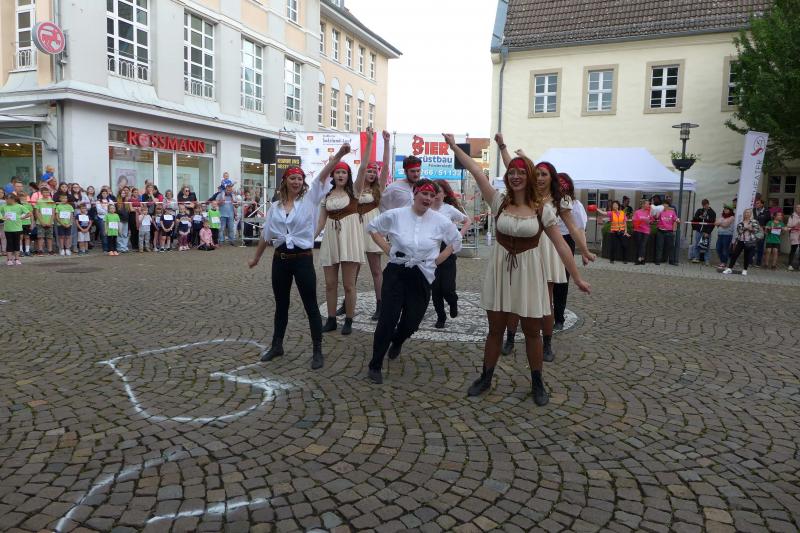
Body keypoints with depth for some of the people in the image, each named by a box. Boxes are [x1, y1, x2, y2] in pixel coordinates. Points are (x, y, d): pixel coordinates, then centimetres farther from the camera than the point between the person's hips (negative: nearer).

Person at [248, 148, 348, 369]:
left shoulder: (309, 199, -2)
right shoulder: (275, 207, 6)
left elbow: (323, 176, -16)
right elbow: (266, 235, 16)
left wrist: (339, 155, -28)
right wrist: (256, 258, 24)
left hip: (303, 258, -3)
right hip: (280, 259, 4)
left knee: (311, 305, 1)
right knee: (281, 304, 16)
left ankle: (317, 351, 11)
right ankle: (276, 346, 31)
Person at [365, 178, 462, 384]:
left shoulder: (441, 221, -4)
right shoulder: (395, 215, -5)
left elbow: (455, 241, 13)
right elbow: (373, 227, 11)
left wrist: (436, 260, 4)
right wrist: (387, 250, 1)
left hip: (422, 276, 2)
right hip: (396, 272, -1)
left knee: (412, 320, 8)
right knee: (388, 318, -8)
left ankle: (397, 341, 46)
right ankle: (375, 365, 7)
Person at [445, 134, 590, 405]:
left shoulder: (543, 208, -6)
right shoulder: (499, 202, -2)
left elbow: (561, 245, -4)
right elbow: (477, 172, -5)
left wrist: (577, 277, -4)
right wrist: (454, 147, -6)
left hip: (528, 272, -1)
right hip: (500, 269, 1)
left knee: (532, 332, 10)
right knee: (495, 329, 11)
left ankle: (537, 383, 27)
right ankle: (485, 378, 27)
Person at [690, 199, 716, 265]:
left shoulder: (712, 213, -1)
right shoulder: (699, 211, 8)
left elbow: (712, 224, -7)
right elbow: (694, 219, 15)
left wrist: (708, 232, -15)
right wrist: (694, 228, -1)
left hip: (707, 232, -3)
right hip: (698, 231, 3)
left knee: (707, 246, -2)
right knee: (696, 245, 4)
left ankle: (707, 260, 1)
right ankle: (696, 258, 12)